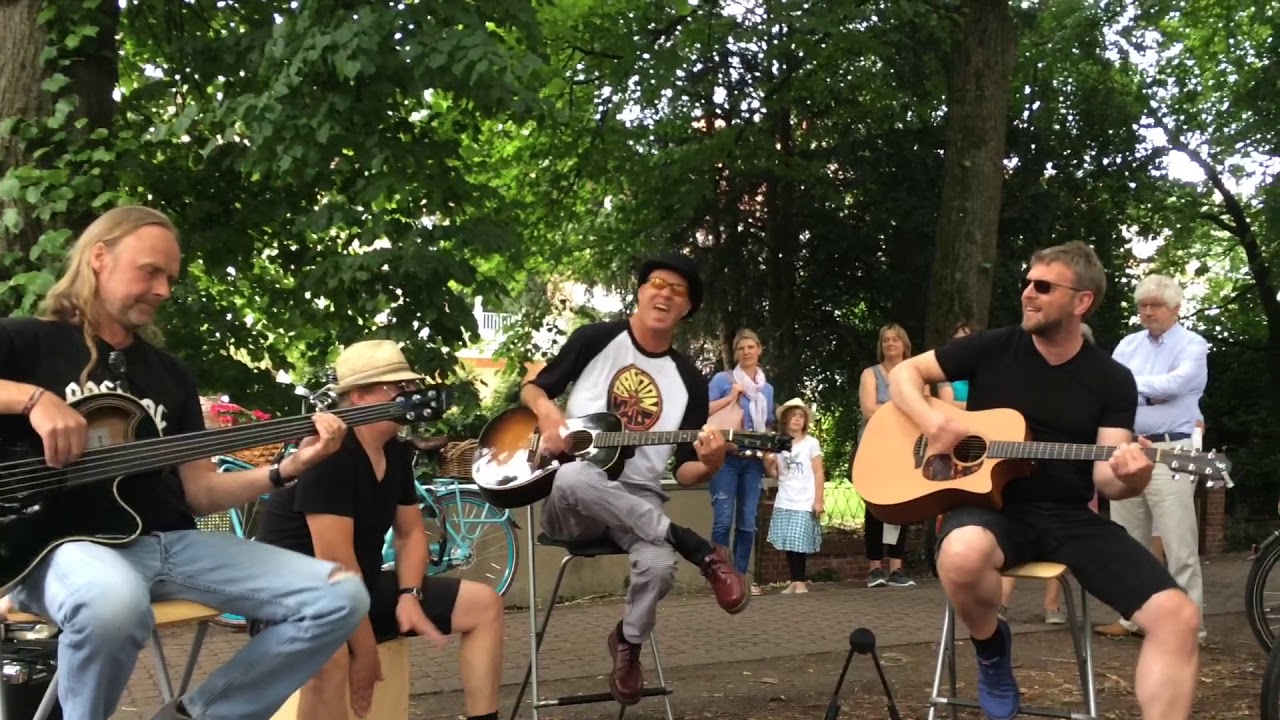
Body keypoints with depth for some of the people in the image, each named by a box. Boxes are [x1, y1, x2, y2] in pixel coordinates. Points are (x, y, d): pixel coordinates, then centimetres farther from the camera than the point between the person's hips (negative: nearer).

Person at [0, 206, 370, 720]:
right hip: (62, 543, -6)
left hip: (169, 542, 6)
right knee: (116, 601, -44)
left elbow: (198, 494, 15)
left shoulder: (170, 374, 20)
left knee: (341, 597, -9)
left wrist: (286, 470, 0)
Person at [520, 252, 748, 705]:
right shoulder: (595, 339, 3)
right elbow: (533, 389, 12)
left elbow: (684, 472, 4)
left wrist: (710, 464, -20)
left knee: (659, 565, -34)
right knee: (573, 477, -41)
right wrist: (547, 410, -12)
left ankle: (628, 643, 1)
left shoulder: (689, 380, 7)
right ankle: (702, 552, -30)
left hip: (638, 501, 1)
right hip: (570, 501, -1)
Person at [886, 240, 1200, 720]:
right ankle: (991, 648, -6)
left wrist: (1128, 477, -27)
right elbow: (904, 373, 7)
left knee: (1177, 616, -19)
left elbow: (1104, 476, -2)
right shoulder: (993, 348, 3)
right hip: (994, 505, -1)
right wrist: (932, 420, -14)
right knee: (963, 554, -40)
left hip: (1071, 517, 2)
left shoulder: (1113, 380, 4)